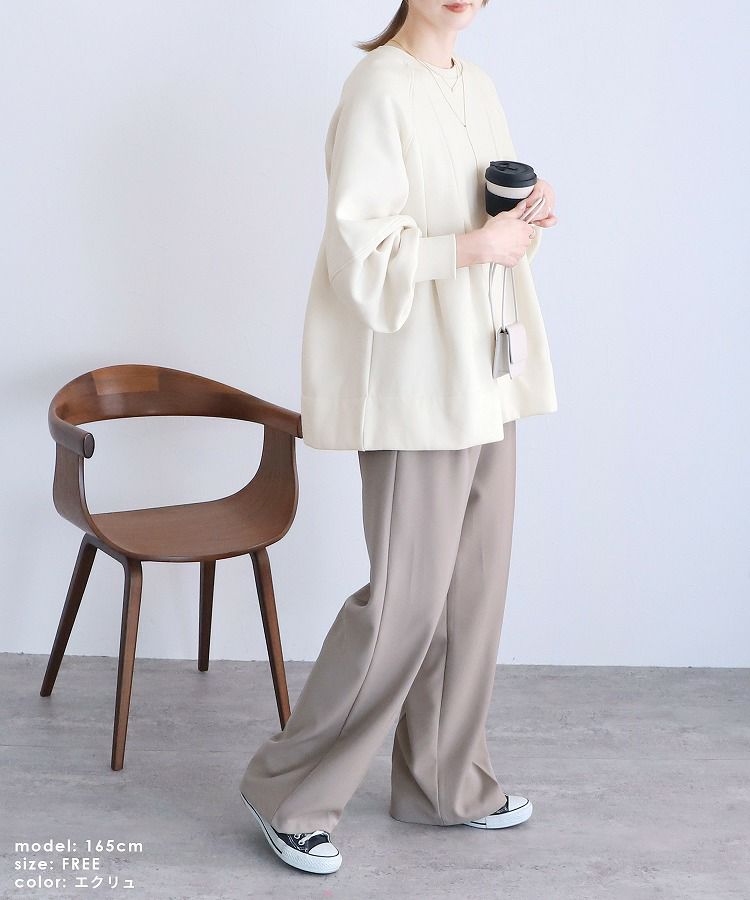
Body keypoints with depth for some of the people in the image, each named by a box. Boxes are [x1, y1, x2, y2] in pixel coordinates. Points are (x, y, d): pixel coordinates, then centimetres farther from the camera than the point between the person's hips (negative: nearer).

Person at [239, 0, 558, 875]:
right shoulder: (380, 87, -11)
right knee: (407, 597, -5)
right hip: (416, 384, -8)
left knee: (474, 587, 12)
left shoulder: (477, 87, 14)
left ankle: (444, 782, 27)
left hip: (483, 377, 8)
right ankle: (288, 791, 11)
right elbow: (362, 250, -17)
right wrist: (475, 244, -20)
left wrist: (529, 218, 1)